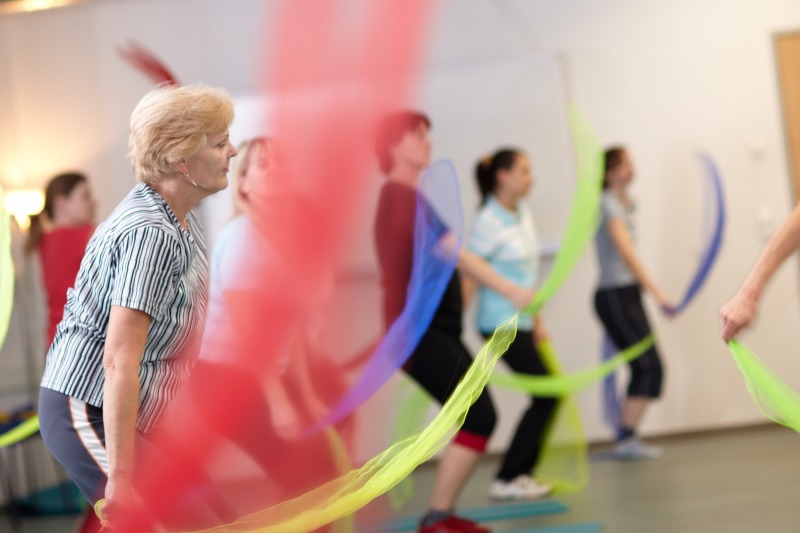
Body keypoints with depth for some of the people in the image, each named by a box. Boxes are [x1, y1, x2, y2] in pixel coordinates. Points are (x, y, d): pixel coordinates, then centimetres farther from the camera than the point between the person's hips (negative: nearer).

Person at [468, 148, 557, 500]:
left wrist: (537, 322, 16)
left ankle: (521, 474, 19)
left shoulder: (523, 214, 9)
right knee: (546, 395, -6)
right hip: (501, 323, -8)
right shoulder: (489, 222, -16)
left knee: (548, 392, 8)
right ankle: (506, 480, 2)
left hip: (521, 322, 8)